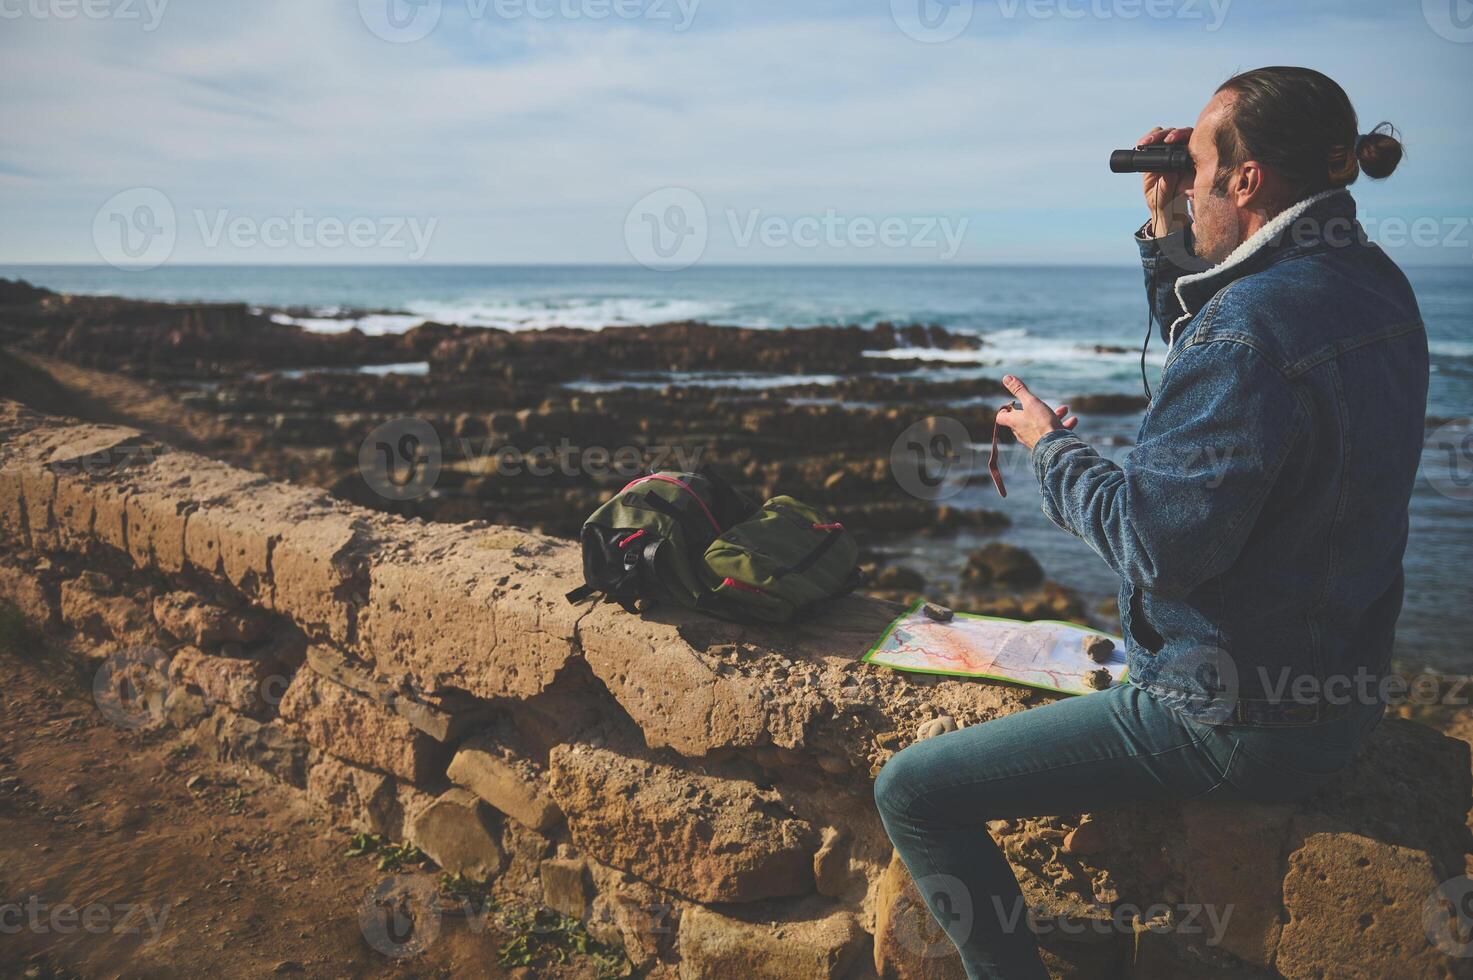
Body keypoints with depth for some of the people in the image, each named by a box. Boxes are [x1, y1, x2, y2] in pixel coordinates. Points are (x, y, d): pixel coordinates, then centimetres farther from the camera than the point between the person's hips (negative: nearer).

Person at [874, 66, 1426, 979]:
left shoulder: (1252, 324, -27)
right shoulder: (1376, 285, 3)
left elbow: (1159, 542, -27)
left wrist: (1051, 445, -11)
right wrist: (1169, 230, 10)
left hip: (1233, 724, -10)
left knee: (911, 791, -8)